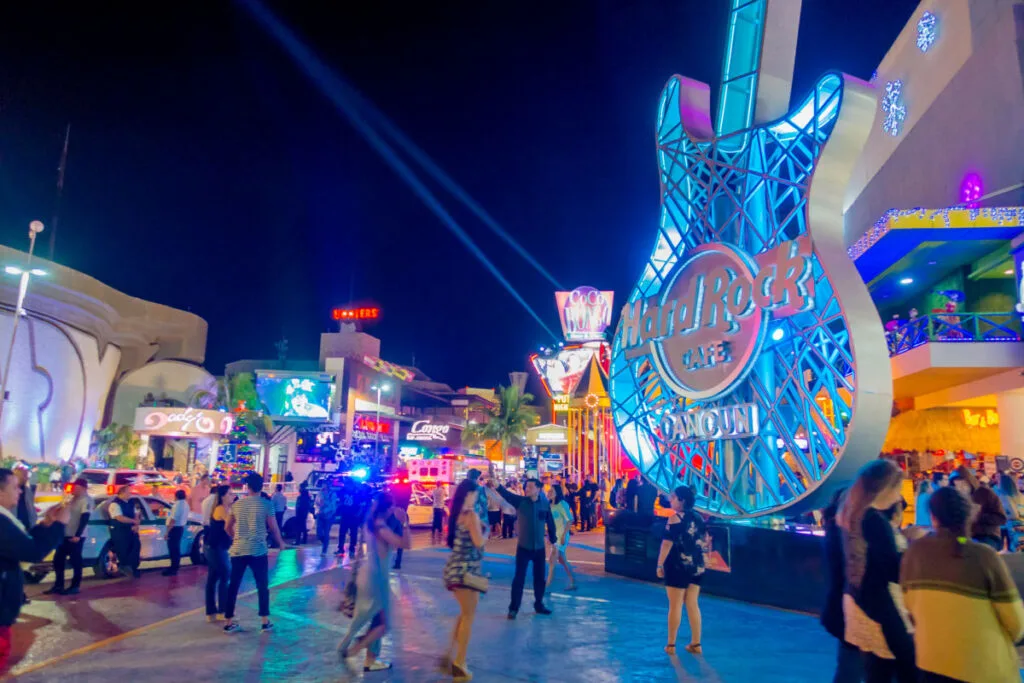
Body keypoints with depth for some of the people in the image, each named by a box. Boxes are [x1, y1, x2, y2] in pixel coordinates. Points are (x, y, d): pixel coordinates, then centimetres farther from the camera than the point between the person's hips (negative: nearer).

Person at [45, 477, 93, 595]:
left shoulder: (86, 500, -13)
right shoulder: (73, 499, 17)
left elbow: (85, 518, -20)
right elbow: (68, 514, 22)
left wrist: (77, 535, -25)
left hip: (76, 536, -10)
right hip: (65, 534, 10)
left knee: (75, 561, -1)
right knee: (58, 559, 12)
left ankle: (75, 586, 7)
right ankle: (58, 585, 23)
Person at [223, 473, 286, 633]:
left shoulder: (237, 504, 6)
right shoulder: (267, 504, -6)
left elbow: (228, 528, 17)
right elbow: (274, 528, -3)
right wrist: (281, 543, 15)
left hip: (238, 550, 3)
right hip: (258, 550, -3)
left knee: (233, 586, 10)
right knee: (263, 586, 8)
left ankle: (229, 622, 14)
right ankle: (265, 621, 11)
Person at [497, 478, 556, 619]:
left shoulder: (545, 504, -4)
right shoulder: (520, 501, -10)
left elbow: (550, 523, 6)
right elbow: (506, 494, -25)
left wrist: (553, 541, 10)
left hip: (539, 548, 2)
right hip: (523, 547, -2)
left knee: (540, 577, 13)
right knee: (519, 578, 0)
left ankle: (539, 605, 31)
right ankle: (513, 608, 12)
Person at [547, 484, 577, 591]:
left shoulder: (562, 504, -14)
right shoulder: (551, 505, 9)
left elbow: (570, 520, -18)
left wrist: (564, 535, -21)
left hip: (561, 536, -8)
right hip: (554, 535, 8)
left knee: (552, 561, -7)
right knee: (562, 561, 14)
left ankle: (547, 586, -3)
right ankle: (573, 583, 23)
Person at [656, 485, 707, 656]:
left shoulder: (675, 517, -12)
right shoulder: (698, 517, 7)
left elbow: (667, 543, -15)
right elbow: (703, 542, 13)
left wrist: (660, 565, -8)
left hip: (678, 566, -6)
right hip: (697, 566, 6)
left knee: (675, 606, 2)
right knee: (692, 605, 12)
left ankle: (671, 645, 10)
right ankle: (696, 644, 16)